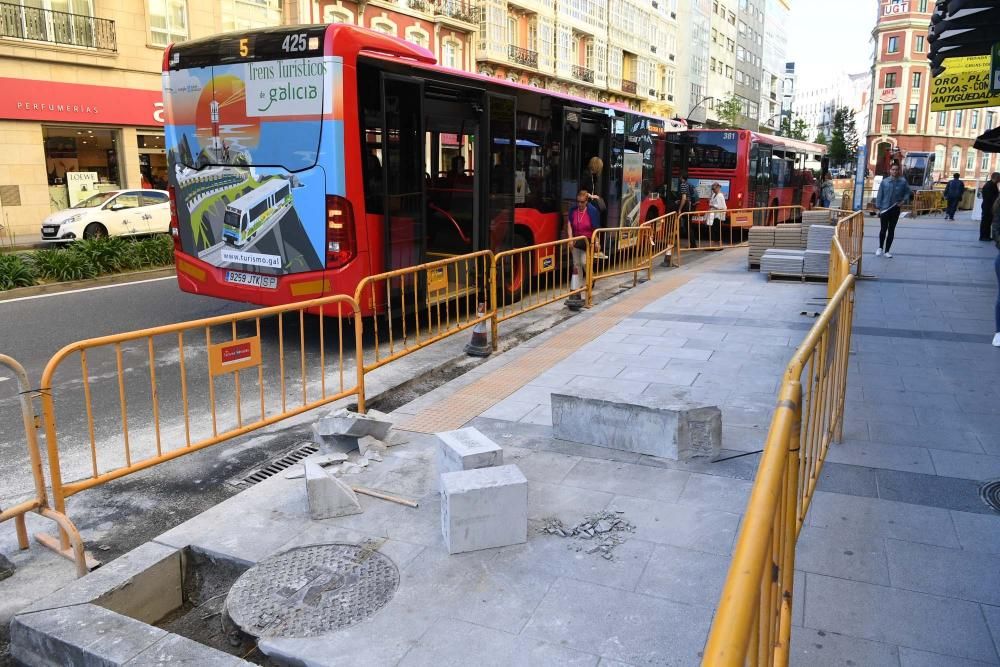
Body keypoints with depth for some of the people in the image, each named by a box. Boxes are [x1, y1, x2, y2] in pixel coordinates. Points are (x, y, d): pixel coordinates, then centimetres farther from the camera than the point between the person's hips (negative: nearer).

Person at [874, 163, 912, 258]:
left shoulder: (903, 182, 0)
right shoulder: (884, 182, -2)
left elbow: (908, 192, 9)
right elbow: (879, 195, -1)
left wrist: (904, 200, -8)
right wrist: (878, 207, -5)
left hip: (895, 209, 1)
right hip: (884, 209, -1)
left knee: (891, 230, 7)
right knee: (883, 229, 3)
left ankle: (887, 251, 16)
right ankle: (880, 247, 25)